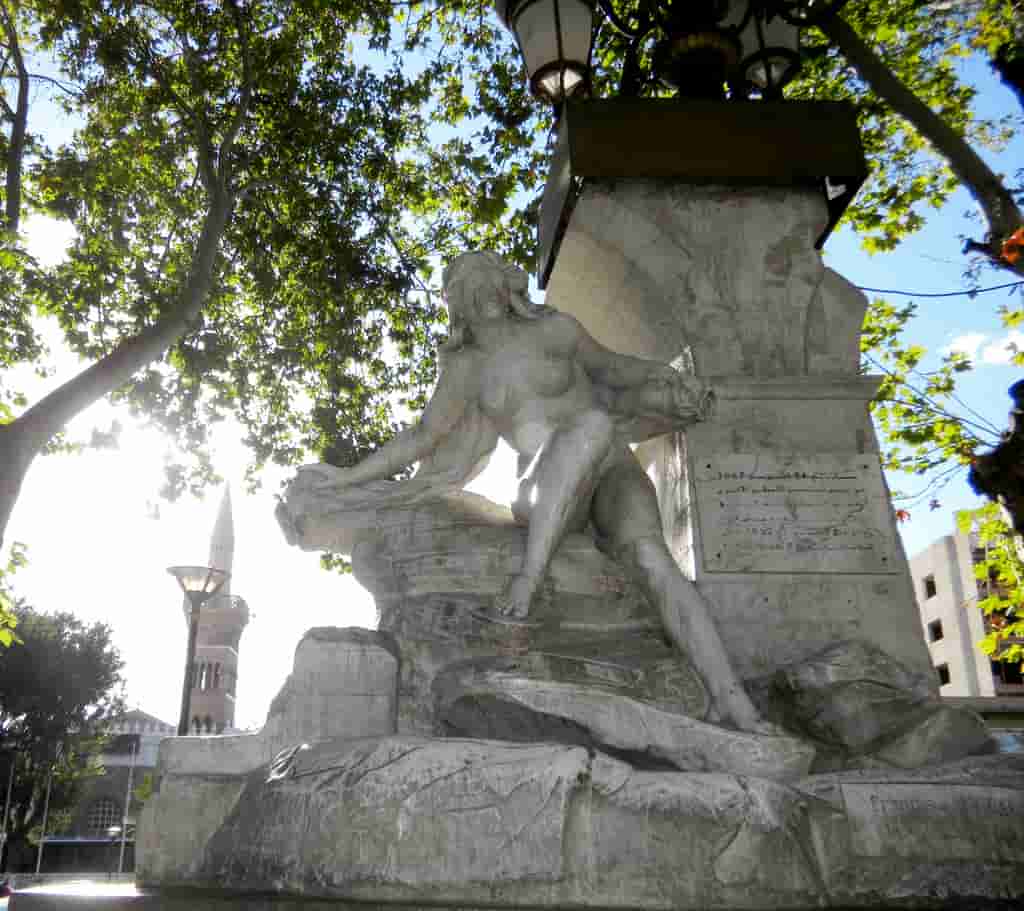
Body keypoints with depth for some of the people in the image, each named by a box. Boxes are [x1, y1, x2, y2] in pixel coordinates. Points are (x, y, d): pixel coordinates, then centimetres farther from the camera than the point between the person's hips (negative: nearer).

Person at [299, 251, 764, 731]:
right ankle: (531, 574, -43)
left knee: (648, 557, -33)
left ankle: (734, 707, -40)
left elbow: (611, 367, 20)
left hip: (611, 471, 0)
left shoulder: (552, 328, 7)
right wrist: (350, 476, 19)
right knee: (592, 422, -36)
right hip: (547, 495, 0)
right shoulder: (464, 367, 12)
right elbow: (422, 433, 20)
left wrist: (672, 378, 4)